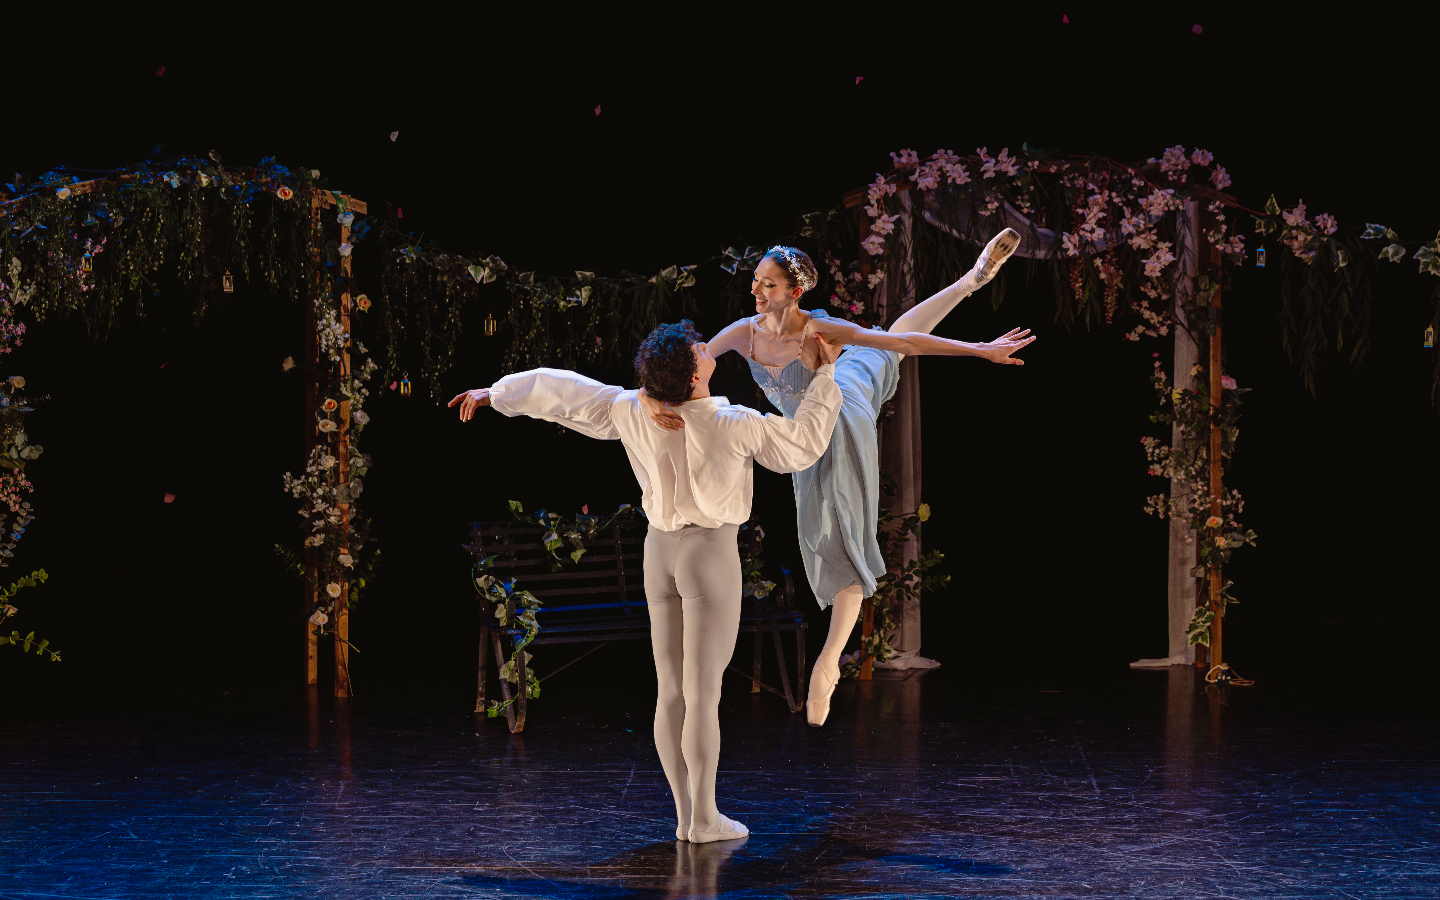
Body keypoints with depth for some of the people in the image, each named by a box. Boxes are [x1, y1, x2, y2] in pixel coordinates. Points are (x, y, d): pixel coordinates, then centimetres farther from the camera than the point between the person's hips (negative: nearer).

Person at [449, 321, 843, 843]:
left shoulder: (633, 412, -5)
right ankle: (705, 818, 1)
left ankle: (686, 814, 10)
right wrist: (824, 376, 4)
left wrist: (496, 394, 18)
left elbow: (559, 390, 3)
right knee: (705, 693, -3)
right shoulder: (735, 425, -17)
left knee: (671, 692, 8)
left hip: (659, 553, 5)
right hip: (712, 555, -5)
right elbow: (803, 446, -3)